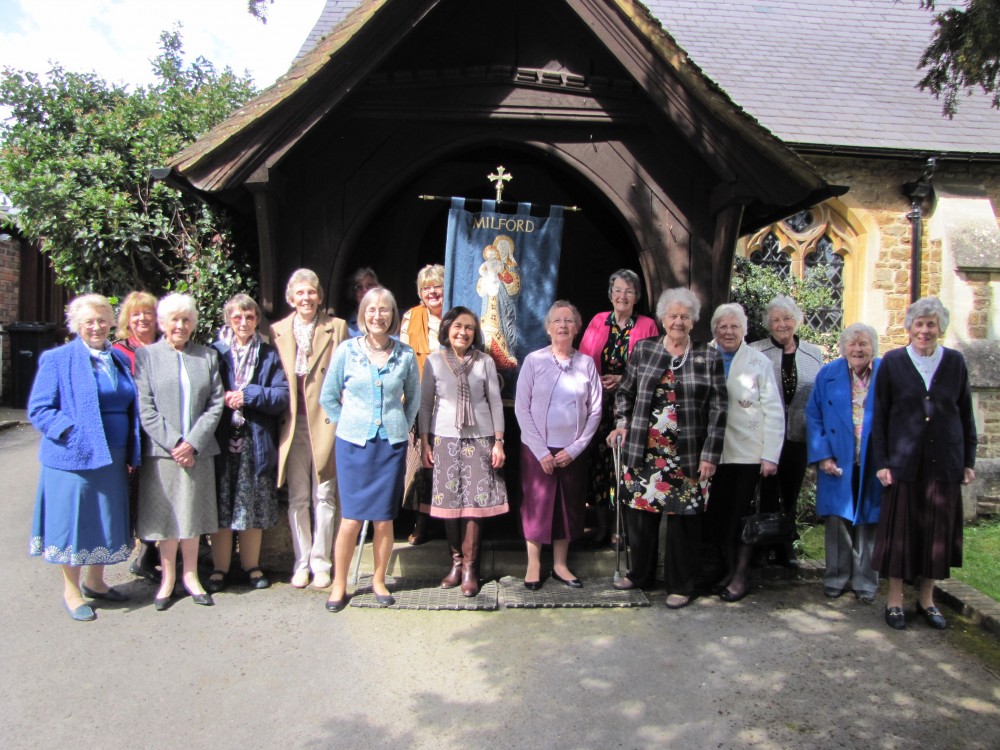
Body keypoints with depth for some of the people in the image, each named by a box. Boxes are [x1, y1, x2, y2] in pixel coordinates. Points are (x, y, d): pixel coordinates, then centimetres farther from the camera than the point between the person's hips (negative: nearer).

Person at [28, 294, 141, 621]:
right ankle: (71, 590, 21)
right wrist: (76, 434, -20)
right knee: (73, 520, 4)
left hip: (113, 459, 5)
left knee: (107, 520, 14)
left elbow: (131, 408, 18)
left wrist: (131, 452, 8)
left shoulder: (120, 360, 11)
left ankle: (95, 581, 32)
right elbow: (38, 409, -8)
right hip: (74, 458, -5)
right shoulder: (57, 360, -5)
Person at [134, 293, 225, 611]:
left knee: (193, 514, 10)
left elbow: (216, 404, 2)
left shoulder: (208, 356, 8)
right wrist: (173, 443, -12)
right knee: (166, 515, 5)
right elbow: (145, 409, -4)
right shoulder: (146, 355, 2)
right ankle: (168, 578, 20)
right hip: (161, 451, -2)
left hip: (198, 451, 2)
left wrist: (193, 443, -8)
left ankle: (190, 576, 23)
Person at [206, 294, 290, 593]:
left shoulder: (268, 355, 8)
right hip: (221, 442, -1)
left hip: (256, 442, 1)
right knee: (220, 507, 3)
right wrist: (223, 401, -15)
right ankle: (220, 568, 16)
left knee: (254, 507, 7)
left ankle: (251, 565, 21)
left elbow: (282, 396, -2)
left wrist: (248, 396, -13)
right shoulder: (214, 352, 4)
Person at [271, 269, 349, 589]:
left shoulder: (337, 327, 2)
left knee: (324, 496, 3)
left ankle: (321, 563, 15)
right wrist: (278, 414, 3)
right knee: (297, 498, 8)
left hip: (325, 420, -2)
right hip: (292, 423, 2)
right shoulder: (277, 331, 8)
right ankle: (301, 563, 19)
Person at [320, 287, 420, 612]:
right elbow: (328, 397, 8)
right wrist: (349, 425, 6)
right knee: (352, 518, -1)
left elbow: (413, 399, 14)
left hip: (391, 444, 1)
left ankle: (379, 580, 25)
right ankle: (339, 584, 18)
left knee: (384, 520, 5)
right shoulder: (347, 350, -2)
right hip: (353, 443, -1)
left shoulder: (405, 355, 1)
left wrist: (401, 428, 9)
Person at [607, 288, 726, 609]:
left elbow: (717, 410, -1)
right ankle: (641, 574, 30)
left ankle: (681, 585, 20)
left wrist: (710, 454, -6)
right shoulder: (642, 350, 5)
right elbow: (625, 391, 15)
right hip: (643, 450, 2)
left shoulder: (709, 357, 0)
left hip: (687, 454, -2)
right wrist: (622, 423, 0)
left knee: (682, 519, 3)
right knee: (640, 512, 10)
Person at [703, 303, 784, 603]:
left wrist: (771, 455, -9)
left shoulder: (759, 362, -3)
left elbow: (774, 411, -5)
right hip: (715, 452, 3)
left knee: (742, 515, 5)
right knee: (718, 515, 9)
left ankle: (740, 577, 18)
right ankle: (729, 569, 26)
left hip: (748, 453, -2)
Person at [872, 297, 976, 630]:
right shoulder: (892, 362, -2)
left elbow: (966, 415, 8)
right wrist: (881, 462, -5)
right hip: (904, 462, -2)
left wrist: (969, 460, 6)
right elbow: (879, 416, 0)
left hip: (945, 462, 2)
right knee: (900, 531, 4)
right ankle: (895, 600, 17)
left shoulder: (955, 362, 3)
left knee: (938, 532, 9)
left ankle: (926, 599, 25)